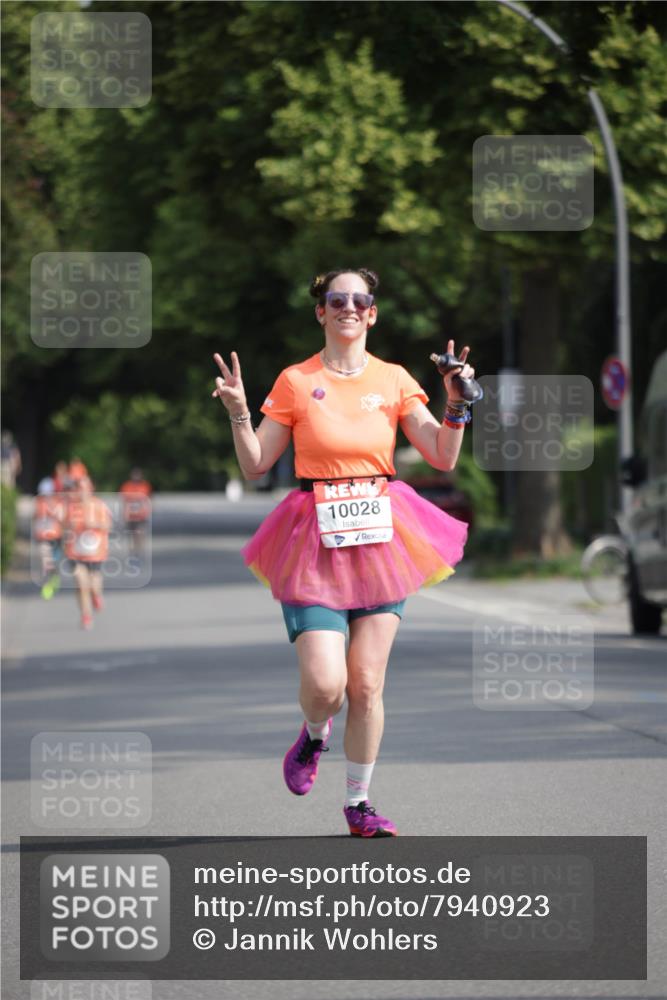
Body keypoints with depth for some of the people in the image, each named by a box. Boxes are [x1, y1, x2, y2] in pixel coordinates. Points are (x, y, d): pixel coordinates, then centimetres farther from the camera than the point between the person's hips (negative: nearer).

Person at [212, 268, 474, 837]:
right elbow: (255, 466, 3)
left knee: (367, 684, 1)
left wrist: (457, 403, -12)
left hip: (380, 537, 2)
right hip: (315, 542, -2)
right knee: (325, 683, -13)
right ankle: (314, 735, 23)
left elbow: (444, 457, 2)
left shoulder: (393, 381, 6)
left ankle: (359, 802, 16)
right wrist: (238, 413, -12)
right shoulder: (296, 383, 2)